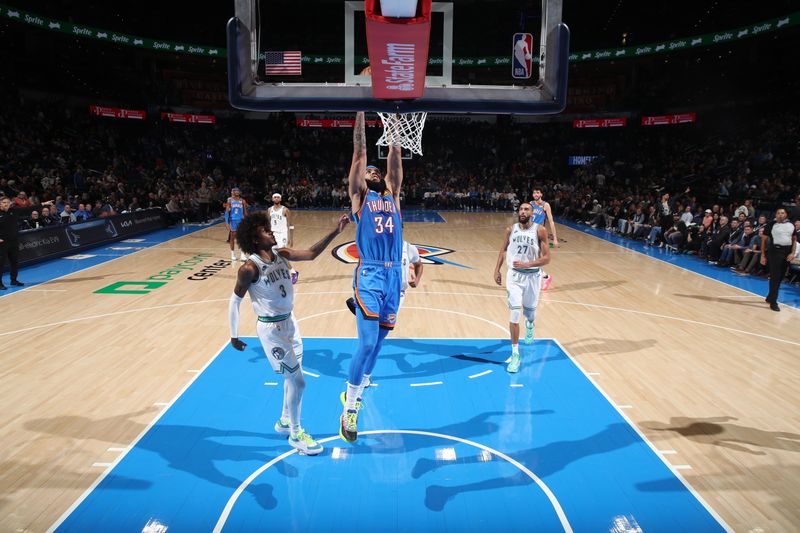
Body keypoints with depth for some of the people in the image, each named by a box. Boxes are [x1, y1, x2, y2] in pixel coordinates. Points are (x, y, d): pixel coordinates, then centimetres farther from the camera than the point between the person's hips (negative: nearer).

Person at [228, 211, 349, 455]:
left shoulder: (281, 253, -1)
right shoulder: (250, 268, -19)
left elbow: (311, 254, -5)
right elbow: (235, 301, -10)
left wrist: (335, 231, -15)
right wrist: (234, 336, -5)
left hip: (289, 321, 7)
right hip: (271, 328, -7)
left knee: (293, 377, 19)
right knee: (298, 381, -2)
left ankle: (284, 421, 41)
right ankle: (296, 434, 18)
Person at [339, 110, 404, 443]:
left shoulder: (392, 194, 18)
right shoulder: (359, 195, 7)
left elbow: (395, 157, 14)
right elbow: (360, 152, 2)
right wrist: (360, 113, 2)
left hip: (394, 275, 5)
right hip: (369, 275, -5)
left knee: (378, 341, 11)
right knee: (368, 343, -12)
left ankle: (358, 390, 30)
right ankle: (349, 411, 0)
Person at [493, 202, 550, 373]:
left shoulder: (540, 230, -10)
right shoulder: (511, 230, -1)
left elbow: (546, 257, -11)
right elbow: (503, 250, 14)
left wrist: (527, 264, -23)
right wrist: (497, 270, 8)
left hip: (532, 276, -1)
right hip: (514, 275, 1)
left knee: (529, 312, 16)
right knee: (514, 314, -9)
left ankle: (529, 325, 56)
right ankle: (515, 354, -1)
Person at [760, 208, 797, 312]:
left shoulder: (791, 225, 8)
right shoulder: (771, 225, -3)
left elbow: (794, 239, 13)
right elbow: (764, 240, -1)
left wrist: (792, 253, 0)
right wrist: (763, 255, -4)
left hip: (787, 252, 5)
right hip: (775, 251, -5)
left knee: (780, 277, 11)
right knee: (775, 277, -8)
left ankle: (770, 297, 25)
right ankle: (773, 301, -6)